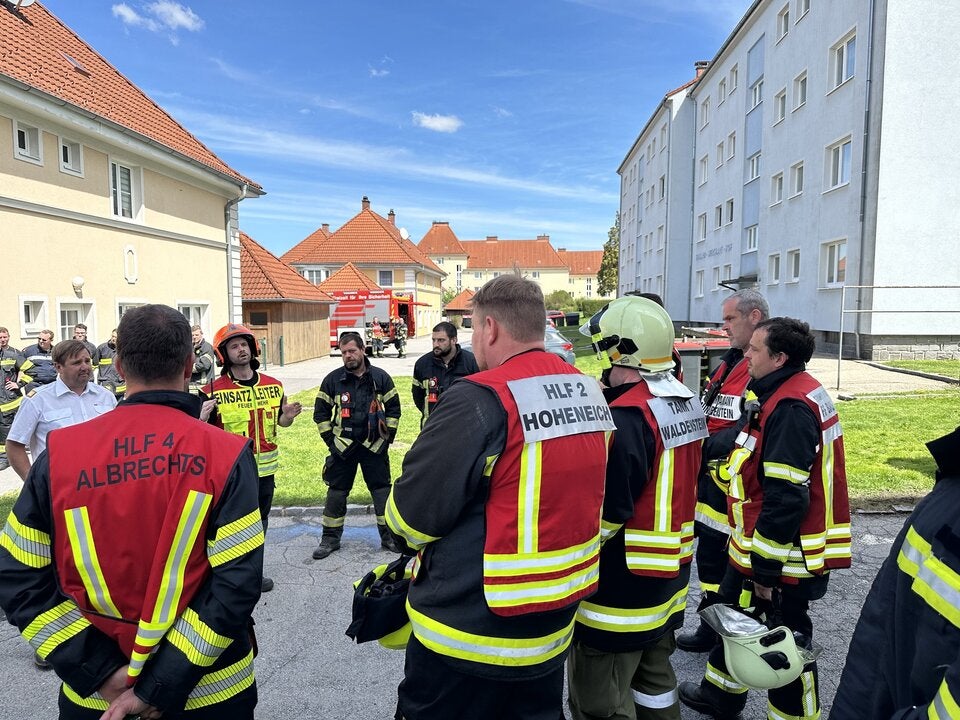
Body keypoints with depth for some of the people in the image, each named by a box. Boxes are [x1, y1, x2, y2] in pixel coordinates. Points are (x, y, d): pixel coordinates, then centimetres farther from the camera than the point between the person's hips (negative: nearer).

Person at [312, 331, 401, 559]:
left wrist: (387, 437, 1)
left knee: (382, 488, 5)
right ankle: (330, 538, 20)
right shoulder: (332, 380, -1)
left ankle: (389, 535, 18)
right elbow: (321, 413, 5)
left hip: (374, 446, 0)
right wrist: (330, 440, -1)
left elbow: (393, 409, 6)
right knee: (336, 491, 7)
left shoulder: (381, 378, -1)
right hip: (343, 446, 0)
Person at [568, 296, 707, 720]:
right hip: (668, 576, 9)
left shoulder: (626, 418, -25)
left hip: (620, 587, -9)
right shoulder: (686, 402, 4)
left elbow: (603, 514, -24)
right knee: (654, 682, 25)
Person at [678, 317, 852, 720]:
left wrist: (765, 567, -20)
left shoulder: (791, 408, -24)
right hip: (755, 549, 11)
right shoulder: (785, 395, 8)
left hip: (782, 558, -11)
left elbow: (786, 498, -27)